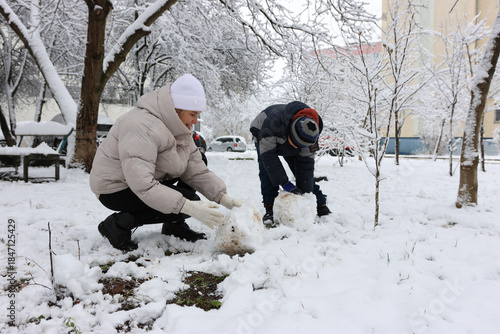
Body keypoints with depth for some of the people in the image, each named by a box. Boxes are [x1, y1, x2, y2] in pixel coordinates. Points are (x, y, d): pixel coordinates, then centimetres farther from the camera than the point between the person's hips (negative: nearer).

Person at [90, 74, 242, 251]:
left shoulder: (178, 128, 1)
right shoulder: (143, 127, -30)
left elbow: (196, 170, -4)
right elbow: (142, 184, -38)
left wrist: (224, 198, -17)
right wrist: (189, 207, -42)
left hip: (146, 180, 9)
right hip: (115, 188, -9)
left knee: (198, 162, 2)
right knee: (188, 201, -21)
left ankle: (175, 225, 9)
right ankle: (119, 223, -12)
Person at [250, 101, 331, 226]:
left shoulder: (310, 133, -31)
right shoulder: (274, 122, -46)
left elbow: (306, 162, -24)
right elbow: (267, 154, -40)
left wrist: (306, 193, -25)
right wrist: (284, 183, -41)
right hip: (265, 137, -2)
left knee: (304, 168, -7)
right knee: (267, 169, -24)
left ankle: (321, 206, 4)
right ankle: (270, 210, -18)